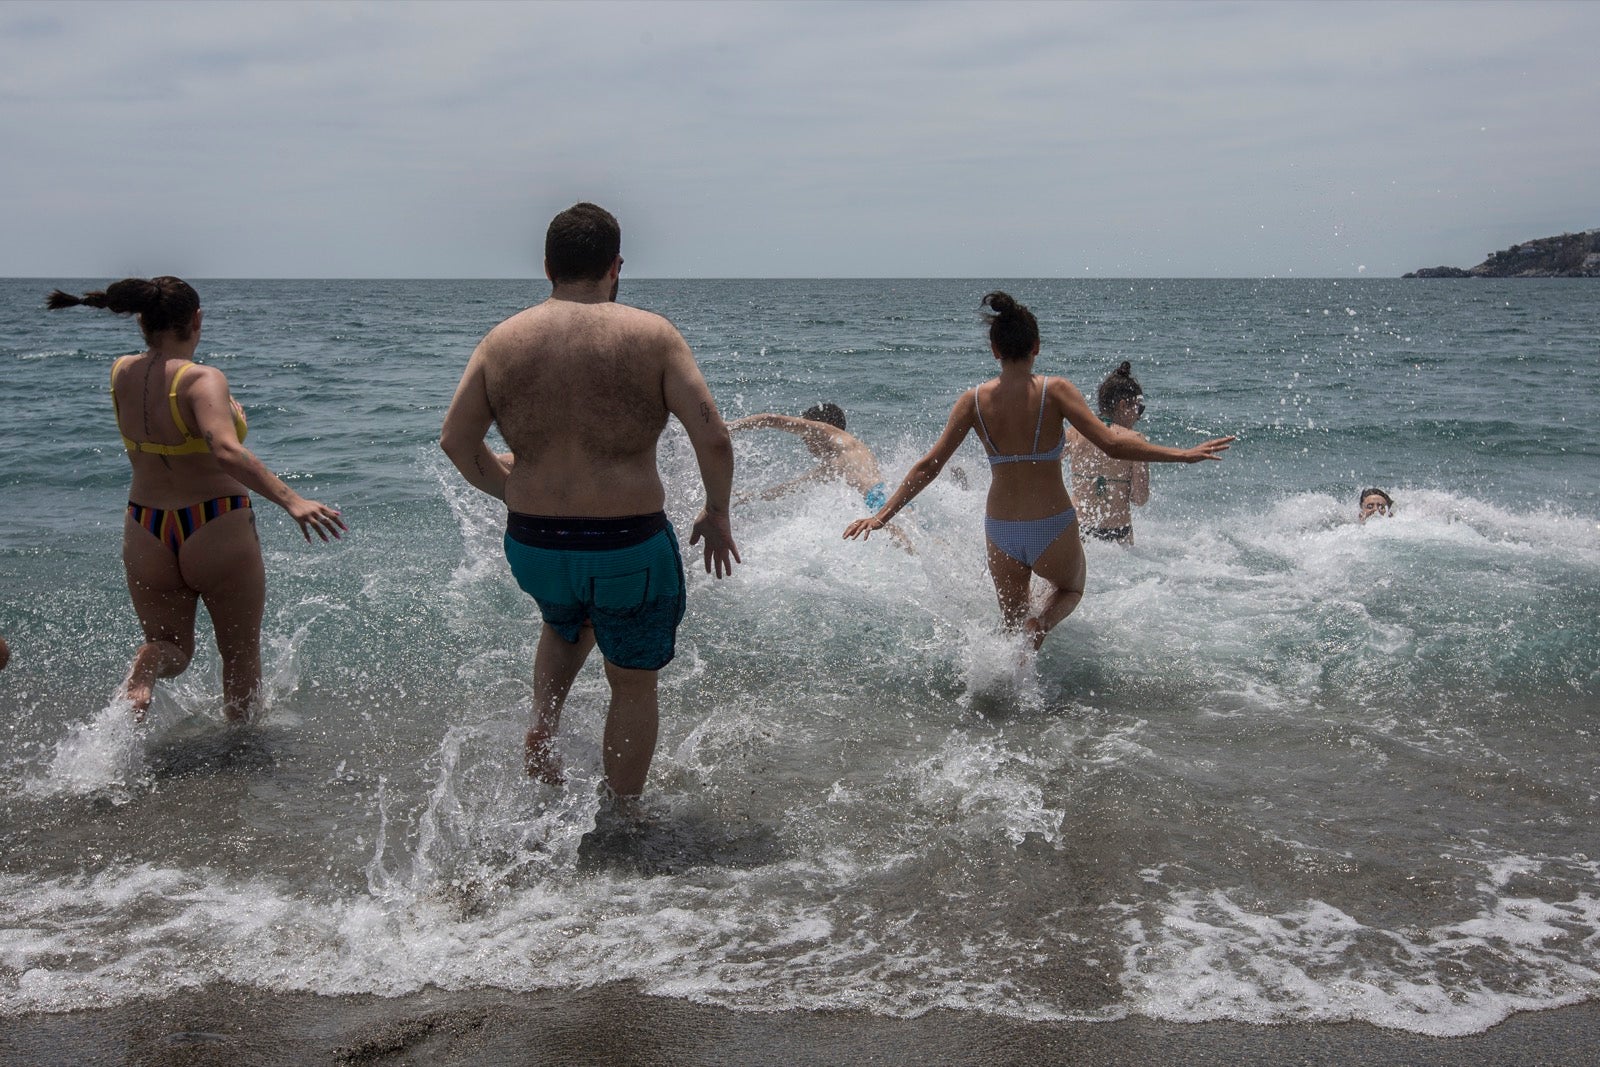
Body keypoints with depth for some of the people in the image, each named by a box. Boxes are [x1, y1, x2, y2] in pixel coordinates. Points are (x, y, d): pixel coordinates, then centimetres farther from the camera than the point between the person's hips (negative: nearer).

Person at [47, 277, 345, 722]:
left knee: (169, 644, 22)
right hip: (217, 532, -5)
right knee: (242, 653, 18)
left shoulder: (122, 373, -1)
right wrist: (291, 499, -45)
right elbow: (227, 452, -39)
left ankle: (137, 685, -12)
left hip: (145, 534, 5)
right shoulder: (202, 380, -21)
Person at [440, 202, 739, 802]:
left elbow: (456, 439, 3)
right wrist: (717, 514, 3)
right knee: (633, 685, 17)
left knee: (565, 626, 37)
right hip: (629, 548, -3)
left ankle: (541, 728, 19)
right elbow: (713, 439, -13)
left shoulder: (503, 340, 1)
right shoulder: (652, 336, -8)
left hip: (532, 545, 4)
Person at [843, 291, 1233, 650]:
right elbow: (1112, 445, -16)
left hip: (1001, 532, 3)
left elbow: (929, 464, -4)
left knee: (1013, 622, 25)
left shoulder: (974, 400, -4)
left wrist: (883, 514, 4)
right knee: (1071, 590, 29)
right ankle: (1039, 625, -2)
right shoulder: (1054, 391, -12)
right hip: (1053, 529, -2)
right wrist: (1184, 454, -7)